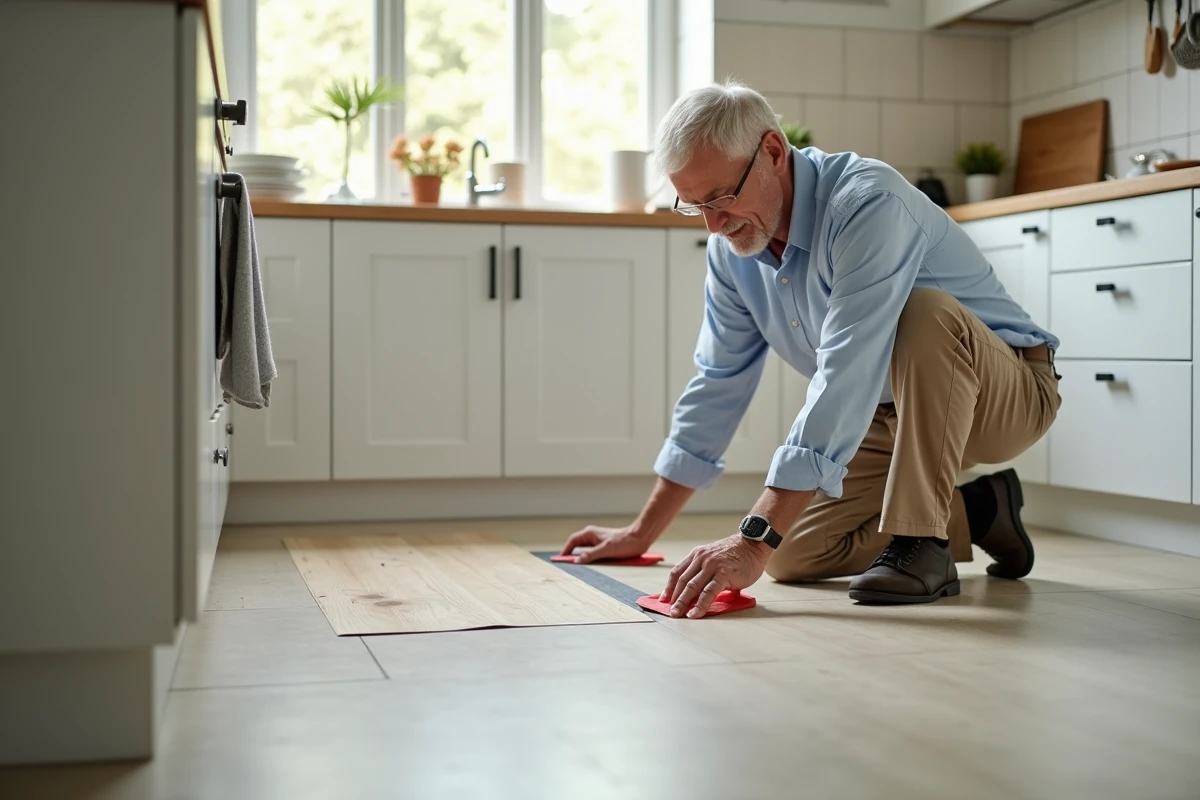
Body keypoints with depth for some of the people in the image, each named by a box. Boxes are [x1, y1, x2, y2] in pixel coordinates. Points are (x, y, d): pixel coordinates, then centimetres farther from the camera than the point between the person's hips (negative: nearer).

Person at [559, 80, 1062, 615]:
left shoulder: (867, 204, -31)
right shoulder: (731, 246, -5)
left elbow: (845, 379, -40)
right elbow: (718, 384, 4)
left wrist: (756, 541, -44)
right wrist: (643, 532, 4)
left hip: (1005, 393, -7)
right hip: (890, 414, 7)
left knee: (925, 313, -37)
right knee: (793, 559, -7)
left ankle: (923, 541, -24)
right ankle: (975, 513, 11)